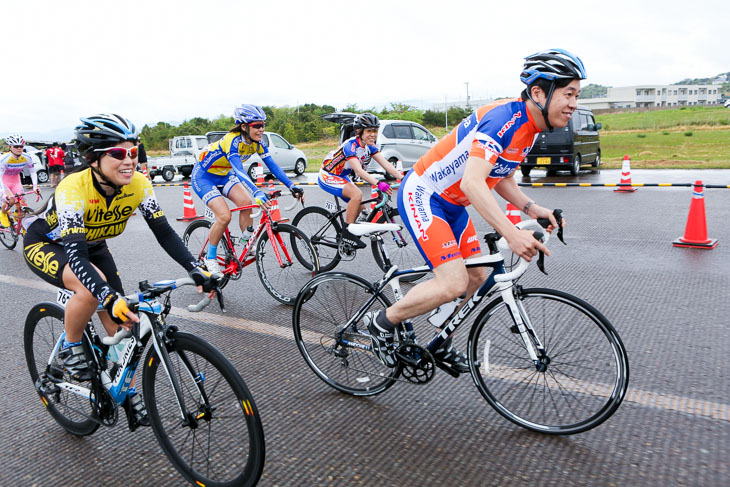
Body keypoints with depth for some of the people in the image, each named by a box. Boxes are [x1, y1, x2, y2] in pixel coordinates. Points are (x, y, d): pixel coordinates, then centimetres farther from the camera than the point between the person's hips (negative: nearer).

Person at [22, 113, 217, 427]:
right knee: (93, 288, -36)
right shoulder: (73, 189, -37)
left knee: (120, 322, -3)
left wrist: (195, 269, -35)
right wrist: (110, 298, -57)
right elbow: (75, 255, -43)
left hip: (92, 246, 5)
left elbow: (163, 231, -22)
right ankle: (69, 349, -6)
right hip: (45, 245, -5)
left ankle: (128, 393, 17)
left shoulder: (138, 184, -23)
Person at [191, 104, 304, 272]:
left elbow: (273, 165, -13)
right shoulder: (232, 140, -33)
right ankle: (210, 258, -1)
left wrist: (292, 186, -24)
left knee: (246, 203, -17)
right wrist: (257, 193, -59)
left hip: (223, 175, 7)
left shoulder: (257, 142, -11)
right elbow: (239, 171, -46)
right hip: (203, 176, -7)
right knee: (224, 216, -20)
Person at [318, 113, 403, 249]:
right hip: (328, 176, -9)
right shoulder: (351, 145, -29)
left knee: (359, 206, 4)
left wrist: (403, 178, -26)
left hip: (342, 176, 9)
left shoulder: (370, 146, -5)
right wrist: (378, 183, -54)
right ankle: (346, 234, -21)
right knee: (357, 194, -28)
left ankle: (346, 234, 23)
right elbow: (359, 171, -42)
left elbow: (386, 164, -13)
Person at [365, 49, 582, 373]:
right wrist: (511, 233, -44)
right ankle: (382, 323, 3)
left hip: (453, 204, 10)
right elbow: (472, 182, -36)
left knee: (476, 276, 12)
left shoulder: (530, 127, 6)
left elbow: (501, 177, 14)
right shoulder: (504, 118, -25)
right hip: (422, 196, -10)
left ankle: (440, 345, 30)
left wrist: (531, 208, -2)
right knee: (454, 284, -18)